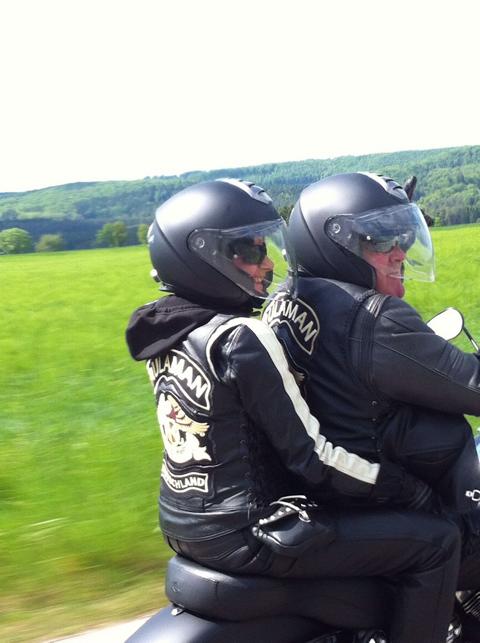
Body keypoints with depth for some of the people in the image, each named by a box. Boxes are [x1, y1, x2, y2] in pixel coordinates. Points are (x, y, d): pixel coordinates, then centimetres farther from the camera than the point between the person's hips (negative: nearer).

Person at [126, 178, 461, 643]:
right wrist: (407, 489, -10)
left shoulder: (167, 330, 4)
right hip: (246, 535, -9)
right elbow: (309, 453, -22)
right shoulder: (243, 339, -23)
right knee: (436, 542, -5)